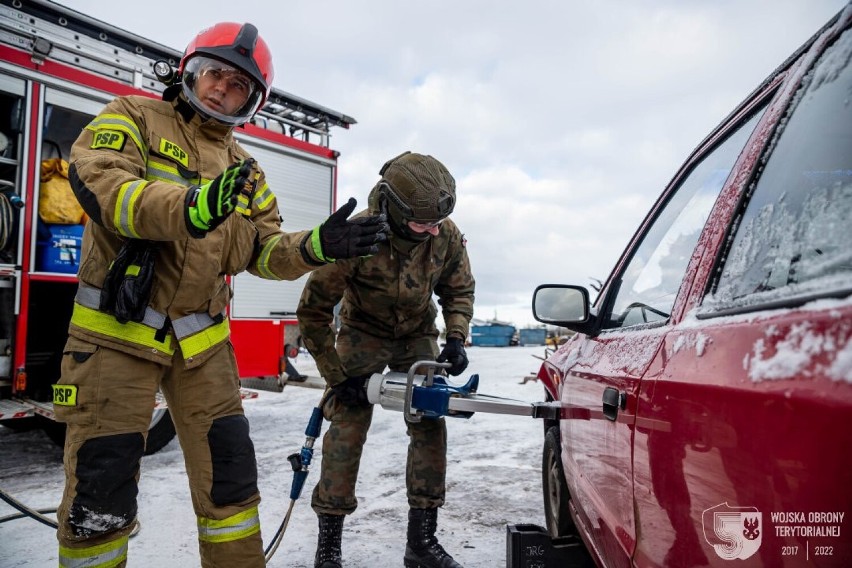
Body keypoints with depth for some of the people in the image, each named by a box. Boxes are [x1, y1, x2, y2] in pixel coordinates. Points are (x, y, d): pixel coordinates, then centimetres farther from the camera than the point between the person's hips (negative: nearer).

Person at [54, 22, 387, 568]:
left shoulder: (246, 173, 14)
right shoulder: (135, 117, -1)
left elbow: (264, 251, 7)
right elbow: (97, 181, -20)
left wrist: (316, 246, -14)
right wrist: (188, 208, -38)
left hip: (202, 340, 5)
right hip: (116, 331, -4)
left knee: (230, 472, 8)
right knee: (100, 488, 1)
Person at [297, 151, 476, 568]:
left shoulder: (447, 236, -22)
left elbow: (459, 290, -1)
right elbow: (312, 311, -22)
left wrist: (456, 339, -17)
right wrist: (337, 376, -19)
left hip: (417, 336, 4)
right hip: (363, 333, -3)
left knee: (430, 427, -3)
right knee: (347, 428, -9)